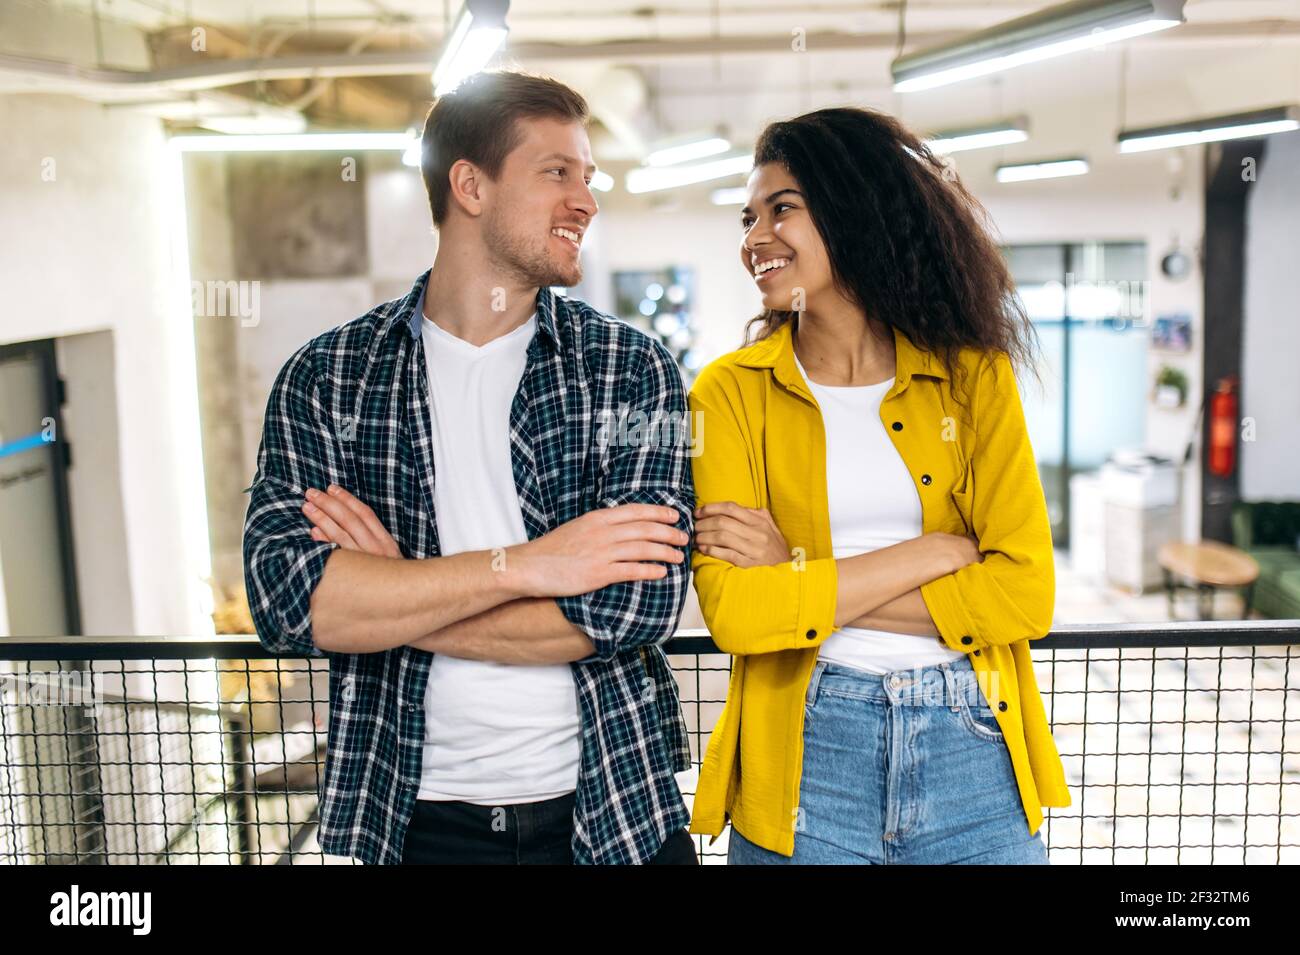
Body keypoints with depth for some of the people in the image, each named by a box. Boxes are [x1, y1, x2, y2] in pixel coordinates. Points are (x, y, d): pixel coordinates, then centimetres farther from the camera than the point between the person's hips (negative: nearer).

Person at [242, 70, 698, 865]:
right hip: (414, 817, 1)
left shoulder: (632, 369, -5)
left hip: (613, 807, 0)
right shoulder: (326, 376, -3)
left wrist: (381, 601, -14)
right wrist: (524, 565, -19)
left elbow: (639, 605, -16)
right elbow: (285, 597, -15)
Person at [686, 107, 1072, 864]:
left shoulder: (974, 377, 0)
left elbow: (1025, 594, -9)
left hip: (973, 753, 1)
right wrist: (934, 551, -13)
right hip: (802, 759, -1)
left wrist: (801, 580, -13)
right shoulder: (731, 392, -3)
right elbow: (733, 612, -14)